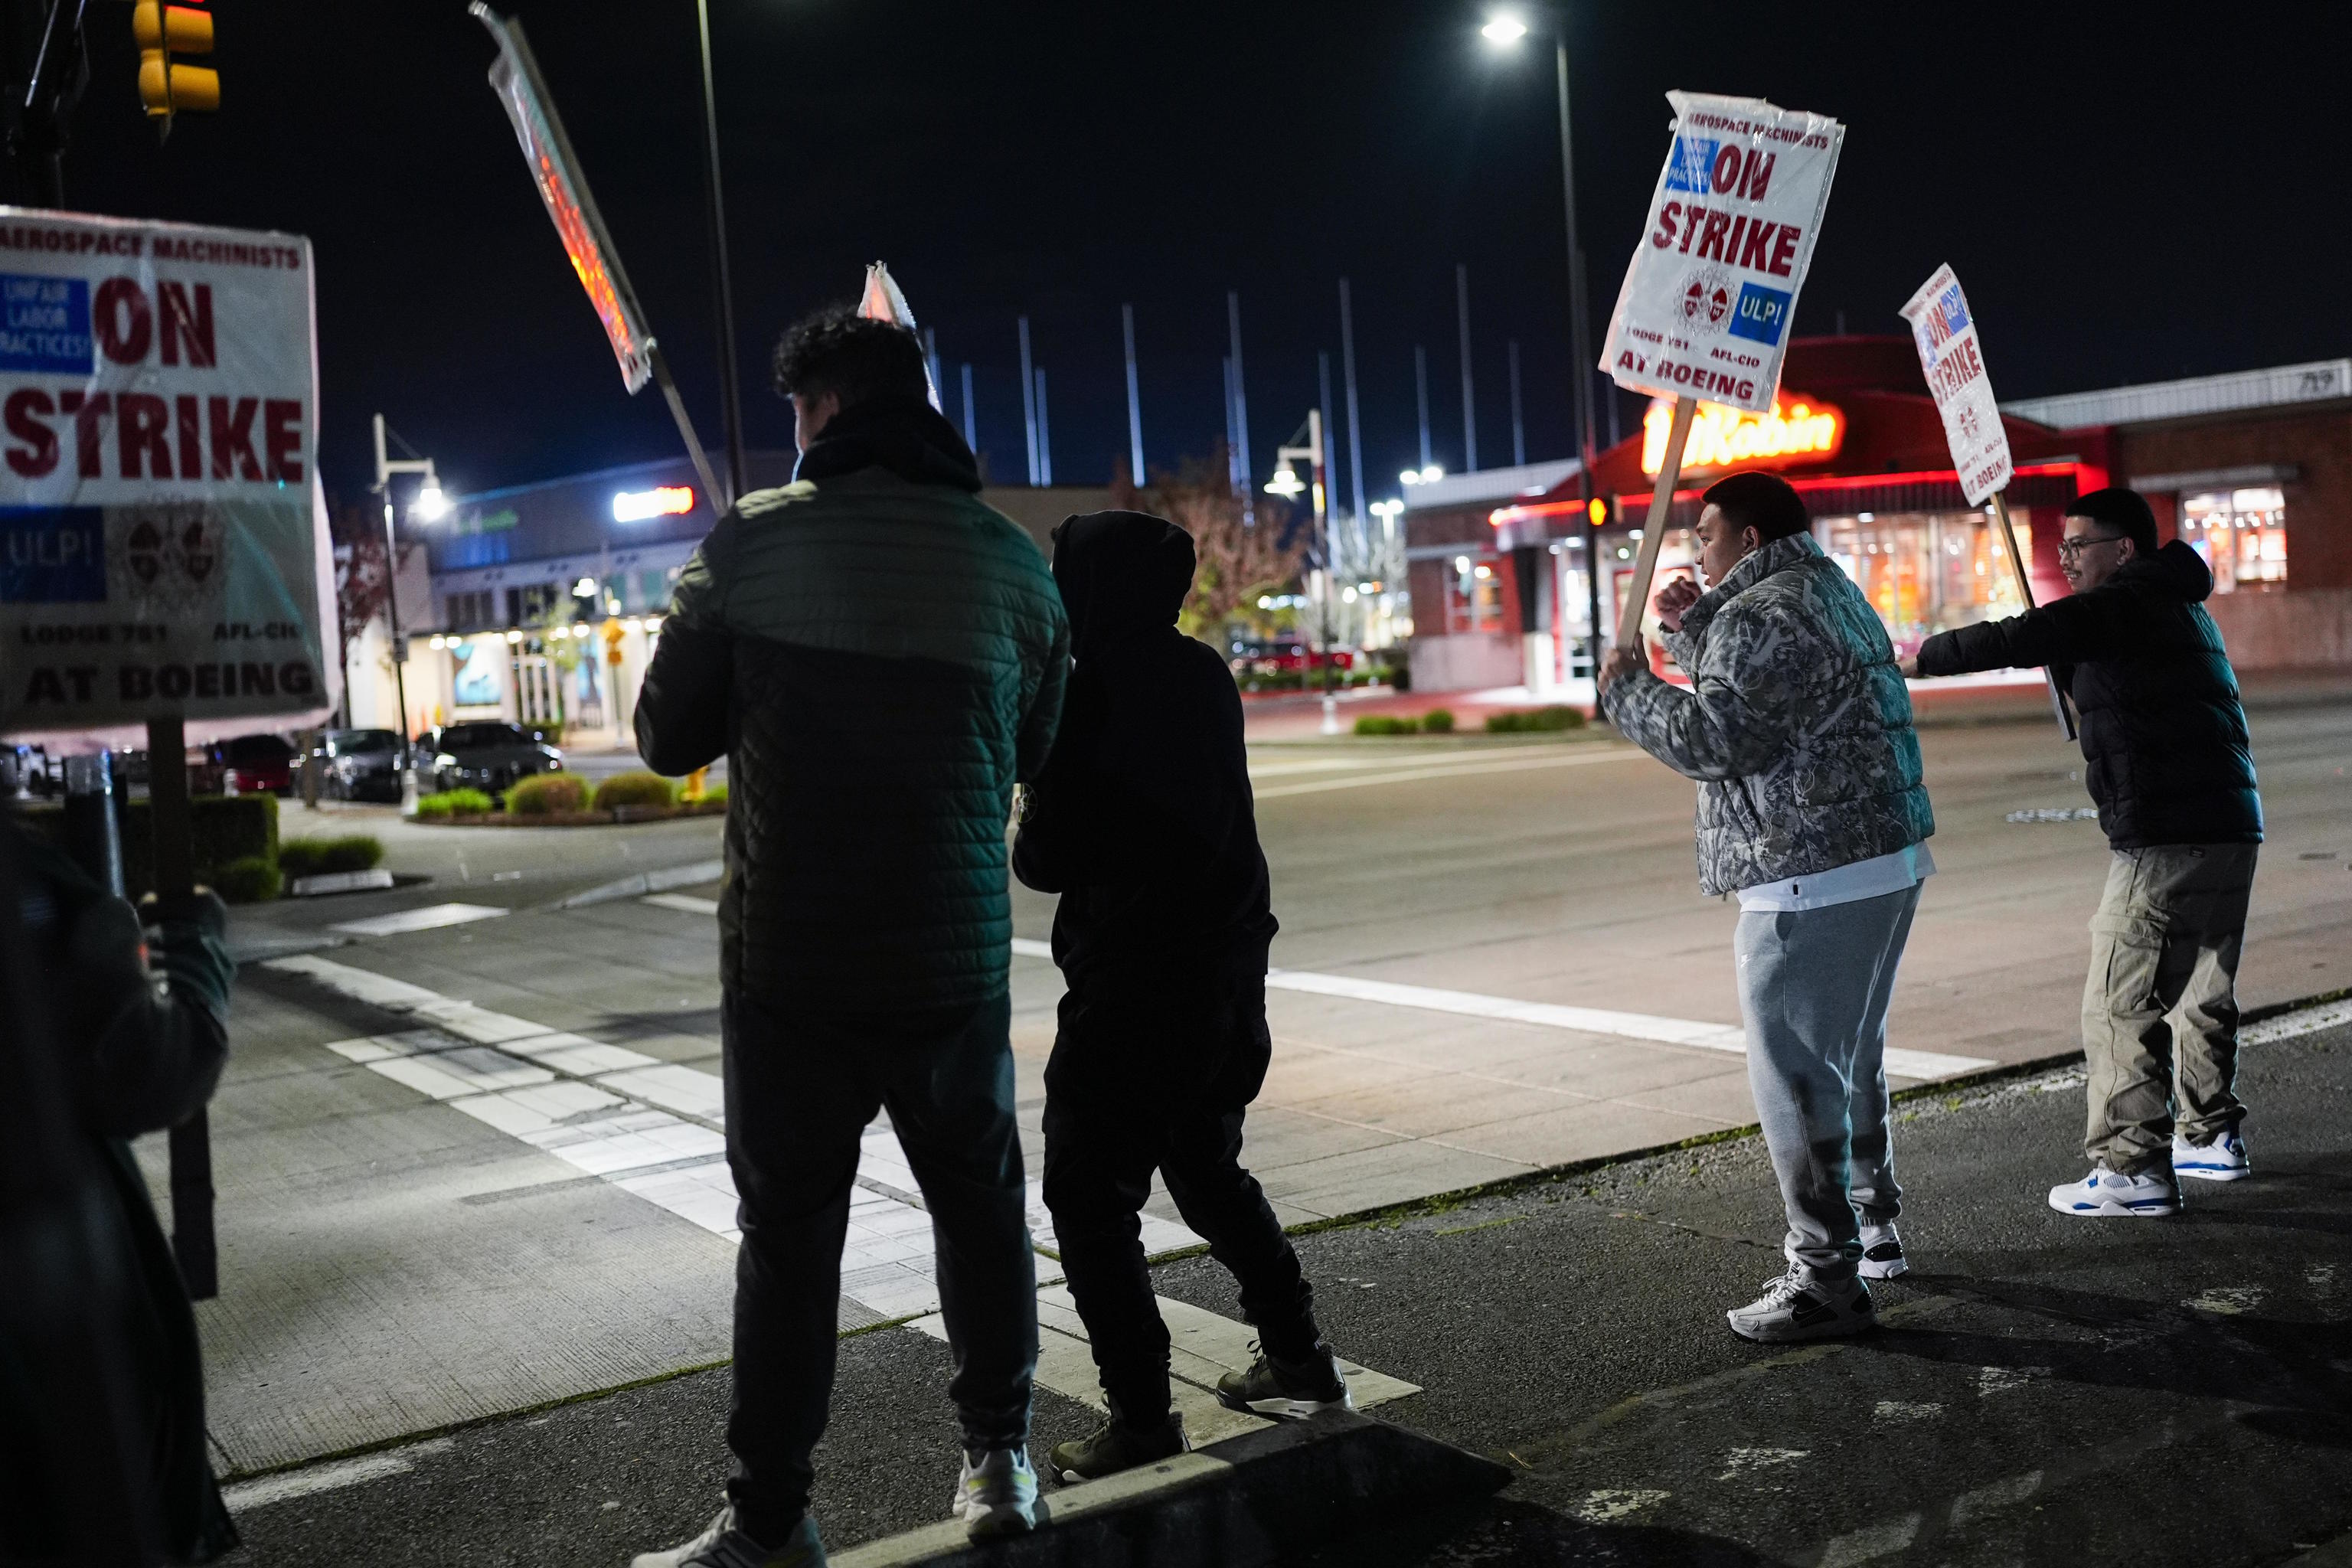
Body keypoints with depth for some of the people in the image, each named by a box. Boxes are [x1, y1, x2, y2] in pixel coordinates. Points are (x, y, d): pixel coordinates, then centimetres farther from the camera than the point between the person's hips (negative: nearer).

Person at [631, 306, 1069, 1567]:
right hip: (957, 953, 2)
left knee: (790, 1231, 8)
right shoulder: (1009, 557, 1)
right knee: (979, 1202, 18)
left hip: (790, 954, -2)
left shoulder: (753, 541, -8)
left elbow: (668, 738, -1)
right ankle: (997, 1461, 26)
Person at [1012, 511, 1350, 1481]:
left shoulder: (1090, 690, -16)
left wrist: (1023, 842, 3)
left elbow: (1050, 859, -13)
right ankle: (1297, 1362, 28)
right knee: (1207, 1170, 23)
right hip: (1225, 962, 8)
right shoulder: (1204, 676, 6)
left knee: (1088, 1197, 3)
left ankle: (1141, 1415, 2)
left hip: (1131, 981, -8)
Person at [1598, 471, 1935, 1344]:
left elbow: (1711, 739, -21)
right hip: (1886, 863, 11)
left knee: (1795, 1078, -5)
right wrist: (1695, 631, 20)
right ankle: (1874, 1230, 37)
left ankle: (1827, 1278, 0)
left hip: (1812, 886, -11)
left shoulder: (1763, 616, -15)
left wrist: (1626, 690, -6)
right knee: (1851, 1060, 23)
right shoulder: (1830, 592, 19)